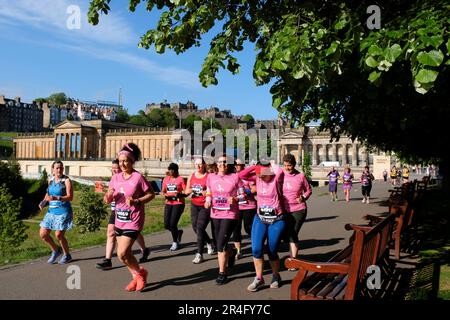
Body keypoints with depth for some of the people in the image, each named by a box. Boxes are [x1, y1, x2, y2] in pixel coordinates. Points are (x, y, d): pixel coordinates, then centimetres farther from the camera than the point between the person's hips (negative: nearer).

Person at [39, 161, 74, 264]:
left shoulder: (66, 180, -9)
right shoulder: (50, 180, 9)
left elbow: (70, 197, -17)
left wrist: (56, 198, -30)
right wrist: (44, 201, 8)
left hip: (63, 211, -6)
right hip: (51, 211, 6)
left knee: (59, 235, -7)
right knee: (43, 234, 3)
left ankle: (67, 255, 17)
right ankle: (56, 251, 28)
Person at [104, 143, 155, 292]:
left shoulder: (138, 177, -14)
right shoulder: (115, 177, 3)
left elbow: (151, 194, -8)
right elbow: (108, 199, 6)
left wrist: (137, 201, -22)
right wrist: (108, 197, -17)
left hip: (133, 221, -7)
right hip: (119, 220, 7)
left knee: (122, 254, -11)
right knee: (125, 253, 16)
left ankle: (140, 272, 15)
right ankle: (135, 277, 36)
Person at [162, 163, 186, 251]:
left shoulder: (180, 179, -4)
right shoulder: (166, 179, 10)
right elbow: (163, 191, 15)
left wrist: (180, 194, -26)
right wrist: (164, 194, -8)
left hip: (178, 204, -5)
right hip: (168, 204, 5)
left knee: (173, 224, -10)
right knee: (166, 225, 2)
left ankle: (175, 242, 13)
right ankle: (178, 232, 33)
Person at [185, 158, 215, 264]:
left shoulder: (208, 176, -8)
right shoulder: (191, 176, 8)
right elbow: (186, 191, 11)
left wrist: (202, 192, -24)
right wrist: (190, 191, -10)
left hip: (205, 206, -6)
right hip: (194, 205, 6)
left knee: (200, 227, -13)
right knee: (195, 227, 11)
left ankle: (199, 254, -5)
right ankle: (209, 242, 38)